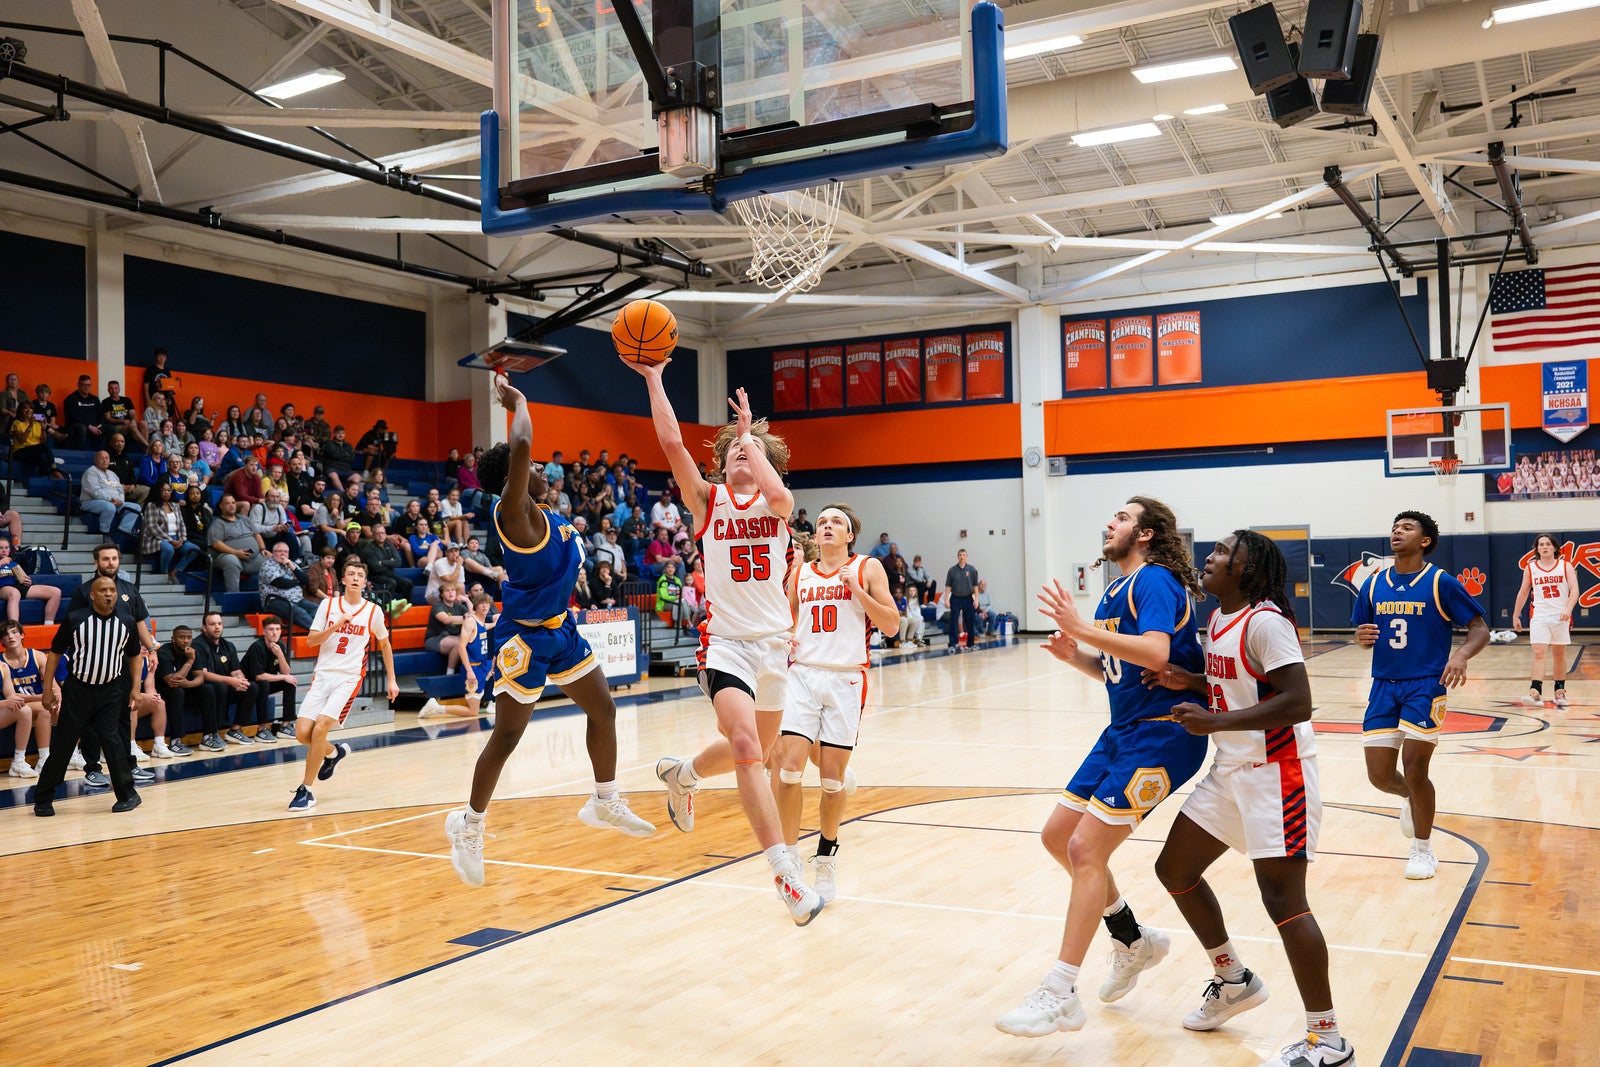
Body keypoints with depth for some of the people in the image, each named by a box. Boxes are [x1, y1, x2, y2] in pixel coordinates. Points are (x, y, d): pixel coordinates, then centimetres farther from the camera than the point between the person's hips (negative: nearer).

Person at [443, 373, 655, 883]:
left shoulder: (536, 513, 5)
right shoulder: (513, 511, -19)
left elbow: (521, 453, 22)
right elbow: (519, 447, -35)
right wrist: (517, 402, -19)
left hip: (560, 629, 9)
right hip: (525, 639, -9)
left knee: (603, 710, 14)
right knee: (507, 736, 0)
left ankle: (606, 803, 29)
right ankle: (470, 825, 18)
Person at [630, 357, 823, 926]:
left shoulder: (778, 504, 3)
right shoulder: (707, 499, 3)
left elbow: (777, 494, -23)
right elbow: (671, 442, -10)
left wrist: (751, 434, -11)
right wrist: (653, 378, -10)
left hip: (774, 643, 3)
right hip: (726, 641, -3)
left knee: (756, 749, 19)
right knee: (745, 744, -23)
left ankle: (680, 772, 49)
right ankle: (785, 871, -23)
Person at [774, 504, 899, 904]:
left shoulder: (868, 568, 4)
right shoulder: (799, 574, 13)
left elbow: (891, 625, -1)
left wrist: (856, 589, -12)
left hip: (846, 679, -2)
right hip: (802, 674, 2)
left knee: (832, 777, 1)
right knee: (788, 767, -12)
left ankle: (827, 854, 24)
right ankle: (789, 855, 2)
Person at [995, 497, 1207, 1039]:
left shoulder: (1154, 581, -13)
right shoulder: (1117, 589, 15)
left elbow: (1154, 653, -31)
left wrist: (1081, 629, -30)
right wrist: (1073, 654, 2)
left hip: (1161, 734, -10)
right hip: (1124, 731, 10)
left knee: (1086, 849, -14)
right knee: (1057, 836, 10)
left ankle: (1060, 995, -8)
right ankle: (1134, 940, 27)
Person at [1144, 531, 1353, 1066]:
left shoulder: (1265, 621, -18)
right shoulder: (1218, 619, 10)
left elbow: (1297, 702, -25)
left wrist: (1214, 722, -25)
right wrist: (1189, 681, 5)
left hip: (1275, 772, -10)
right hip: (1231, 768, 10)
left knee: (1282, 897, -10)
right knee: (1174, 869, 13)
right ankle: (1235, 981, 31)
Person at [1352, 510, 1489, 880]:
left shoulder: (1442, 583, -6)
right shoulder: (1373, 586, 7)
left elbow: (1480, 629, -4)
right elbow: (1360, 633, 16)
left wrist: (1461, 654, -25)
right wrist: (1362, 637, -9)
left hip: (1426, 686, -4)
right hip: (1384, 686, 4)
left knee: (1414, 770, -6)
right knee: (1379, 775, 2)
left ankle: (1423, 850, 15)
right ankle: (1408, 798, 39)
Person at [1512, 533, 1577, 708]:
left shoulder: (1565, 566, 2)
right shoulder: (1530, 568, 5)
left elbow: (1574, 590, -7)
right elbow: (1523, 592, 13)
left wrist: (1568, 609, -23)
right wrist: (1516, 615, 14)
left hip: (1561, 616, 0)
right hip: (1539, 616, 0)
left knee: (1560, 655, 10)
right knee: (1539, 653, -12)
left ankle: (1560, 692, 21)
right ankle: (1535, 693, -21)